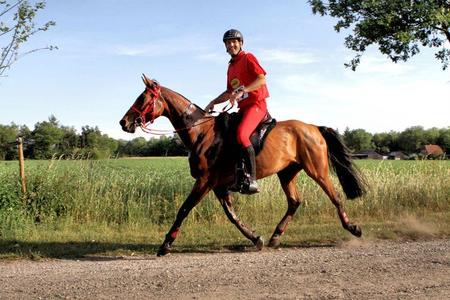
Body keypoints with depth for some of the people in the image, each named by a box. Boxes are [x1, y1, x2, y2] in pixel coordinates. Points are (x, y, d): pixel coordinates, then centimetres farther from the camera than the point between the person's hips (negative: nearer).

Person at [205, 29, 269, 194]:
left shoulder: (248, 58, -2)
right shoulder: (231, 67, 21)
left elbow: (262, 79, -15)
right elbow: (230, 92, 27)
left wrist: (242, 90, -26)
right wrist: (213, 102, 14)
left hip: (256, 104, -9)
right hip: (242, 108, 9)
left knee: (241, 135, -31)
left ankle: (252, 180, -31)